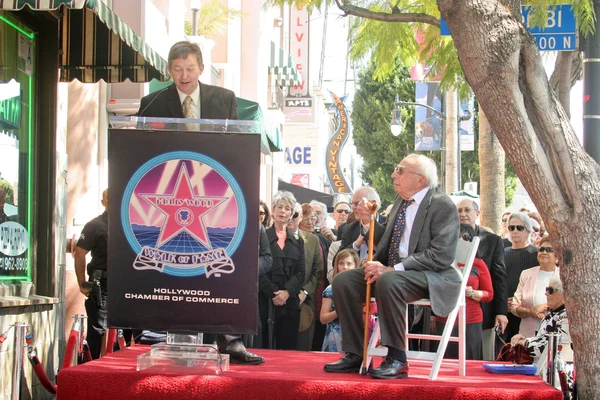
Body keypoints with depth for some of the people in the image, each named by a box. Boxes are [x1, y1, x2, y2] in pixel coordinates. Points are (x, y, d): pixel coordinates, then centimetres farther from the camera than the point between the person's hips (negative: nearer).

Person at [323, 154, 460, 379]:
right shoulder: (401, 202, 13)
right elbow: (386, 244, 19)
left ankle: (397, 360, -27)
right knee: (343, 281, -9)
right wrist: (368, 221, 1)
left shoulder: (442, 205, -12)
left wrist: (394, 269, -27)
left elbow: (442, 256, -22)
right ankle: (355, 354, -4)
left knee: (388, 282, -37)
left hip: (433, 277, -8)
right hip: (392, 270, 8)